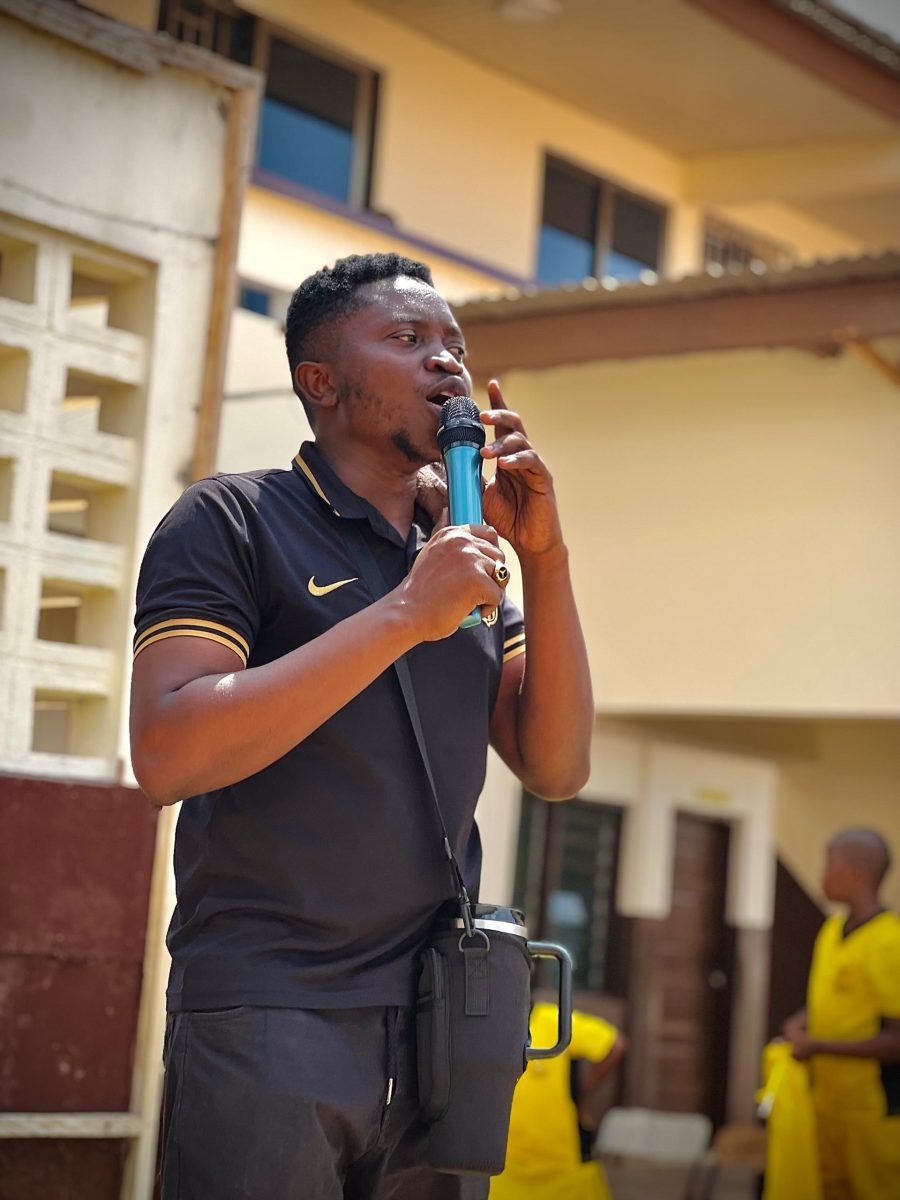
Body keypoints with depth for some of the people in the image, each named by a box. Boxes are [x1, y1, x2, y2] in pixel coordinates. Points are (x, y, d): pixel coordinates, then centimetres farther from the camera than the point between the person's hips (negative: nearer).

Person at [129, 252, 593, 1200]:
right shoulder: (231, 519, -3)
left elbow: (556, 767, 7)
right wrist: (406, 615, -18)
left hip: (441, 1020, 6)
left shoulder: (467, 557, 14)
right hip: (266, 1014, -5)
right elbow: (167, 755, -17)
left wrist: (544, 558, -4)